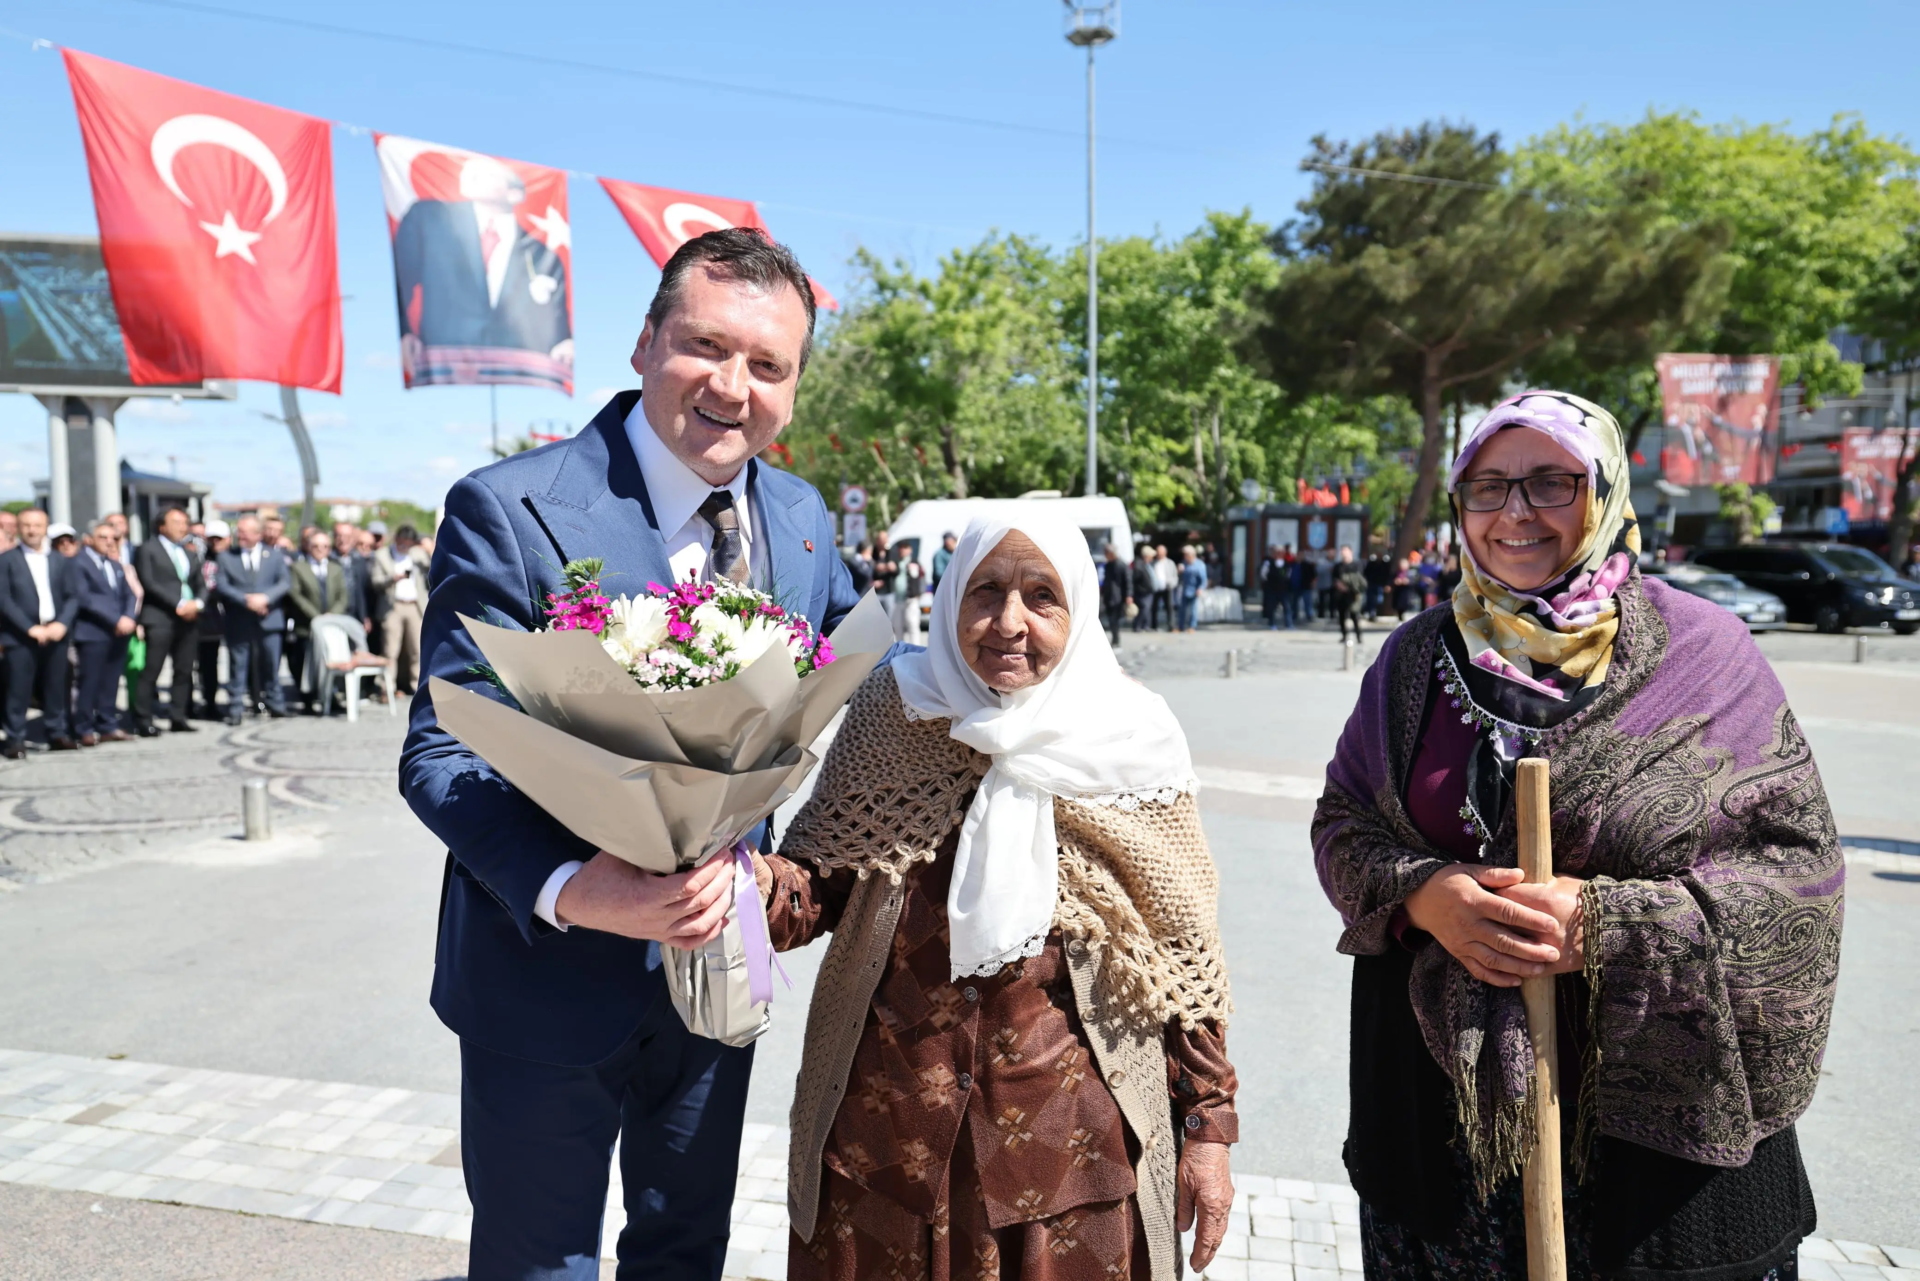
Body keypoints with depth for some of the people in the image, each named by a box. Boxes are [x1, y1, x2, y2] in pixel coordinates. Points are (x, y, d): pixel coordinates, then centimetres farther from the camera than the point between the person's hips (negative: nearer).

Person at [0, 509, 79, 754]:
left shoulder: (61, 561, 13)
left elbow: (72, 597, 9)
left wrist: (62, 624, -8)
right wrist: (30, 628, -13)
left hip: (55, 634, 3)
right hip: (20, 636, -3)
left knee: (55, 688, 5)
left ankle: (57, 734, 13)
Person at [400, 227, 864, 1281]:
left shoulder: (800, 515, -1)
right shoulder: (511, 509, -18)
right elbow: (441, 754, -20)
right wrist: (568, 891, -36)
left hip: (716, 963, 5)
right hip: (553, 975, -4)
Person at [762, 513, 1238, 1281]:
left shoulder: (1130, 744, -5)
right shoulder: (894, 710, -3)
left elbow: (1184, 956, 0)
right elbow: (827, 880, 1)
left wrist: (1209, 1124, 1)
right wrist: (772, 889, -21)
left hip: (1068, 1130, -1)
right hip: (882, 1120, 2)